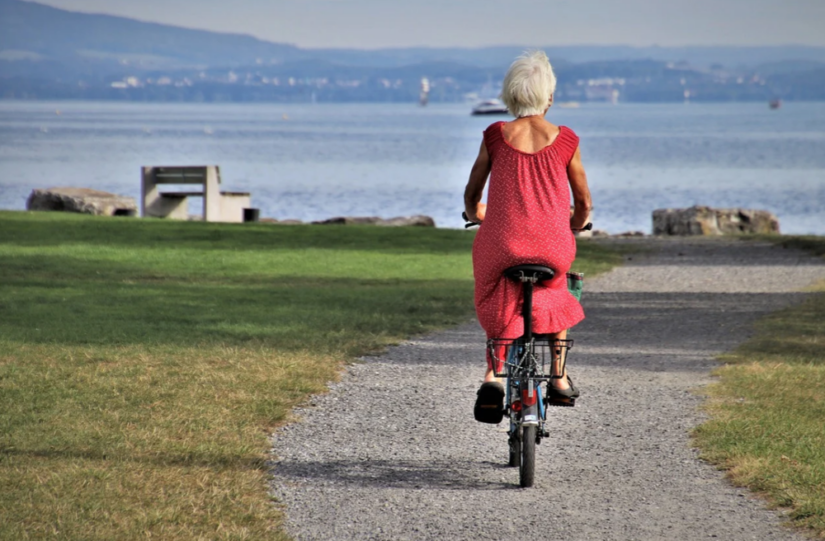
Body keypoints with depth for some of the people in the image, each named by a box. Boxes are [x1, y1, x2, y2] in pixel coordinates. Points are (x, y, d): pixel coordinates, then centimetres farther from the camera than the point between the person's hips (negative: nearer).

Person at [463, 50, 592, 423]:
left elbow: (471, 196, 11)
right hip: (553, 247, 0)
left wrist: (476, 216, 35)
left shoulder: (495, 136, 1)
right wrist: (573, 228, 32)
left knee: (498, 306, 25)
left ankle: (493, 375, 2)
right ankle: (559, 377, 28)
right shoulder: (565, 141, 1)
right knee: (555, 293, 32)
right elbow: (583, 204, 10)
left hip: (501, 246, 0)